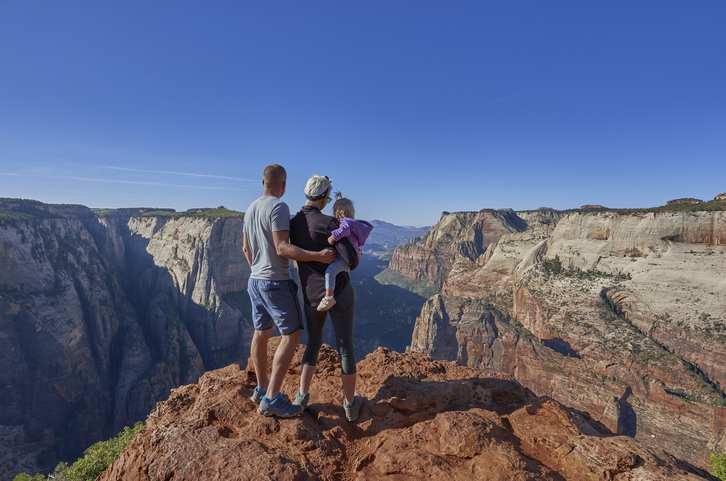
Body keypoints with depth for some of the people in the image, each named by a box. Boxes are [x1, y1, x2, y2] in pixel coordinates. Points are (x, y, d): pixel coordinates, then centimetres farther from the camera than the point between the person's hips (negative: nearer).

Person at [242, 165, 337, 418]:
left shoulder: (251, 209, 11)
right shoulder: (279, 207, -16)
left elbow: (246, 248, 16)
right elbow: (282, 248, -24)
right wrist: (318, 256, -27)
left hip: (255, 280, 9)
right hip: (277, 283, -9)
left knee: (261, 333, 16)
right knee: (291, 336, -3)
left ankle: (262, 388, 29)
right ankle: (272, 399, -2)